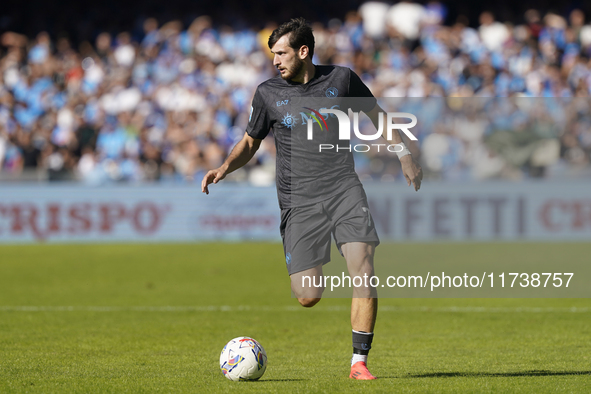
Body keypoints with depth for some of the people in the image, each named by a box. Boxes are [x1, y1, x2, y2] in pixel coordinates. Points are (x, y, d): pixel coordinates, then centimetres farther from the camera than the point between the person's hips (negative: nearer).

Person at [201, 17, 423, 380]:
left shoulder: (341, 79, 4)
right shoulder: (268, 94, 5)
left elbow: (377, 115, 18)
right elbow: (250, 143, 16)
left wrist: (405, 157, 12)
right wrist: (225, 169, -2)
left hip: (344, 189, 0)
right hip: (299, 201, 0)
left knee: (363, 272, -18)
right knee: (309, 298, -11)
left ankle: (359, 361, -9)